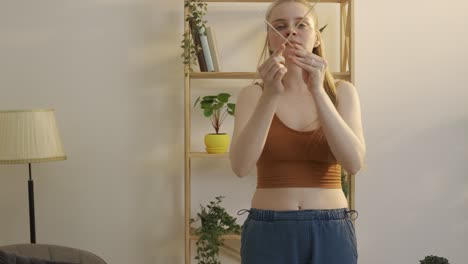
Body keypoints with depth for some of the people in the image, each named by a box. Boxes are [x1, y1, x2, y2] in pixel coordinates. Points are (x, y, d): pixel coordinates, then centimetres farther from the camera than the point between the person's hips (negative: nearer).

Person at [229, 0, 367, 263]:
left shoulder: (341, 91, 3)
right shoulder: (253, 94, 1)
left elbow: (354, 162, -13)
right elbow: (241, 165, -15)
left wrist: (317, 91, -22)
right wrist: (270, 95, -25)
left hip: (330, 234, 1)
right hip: (269, 234, 0)